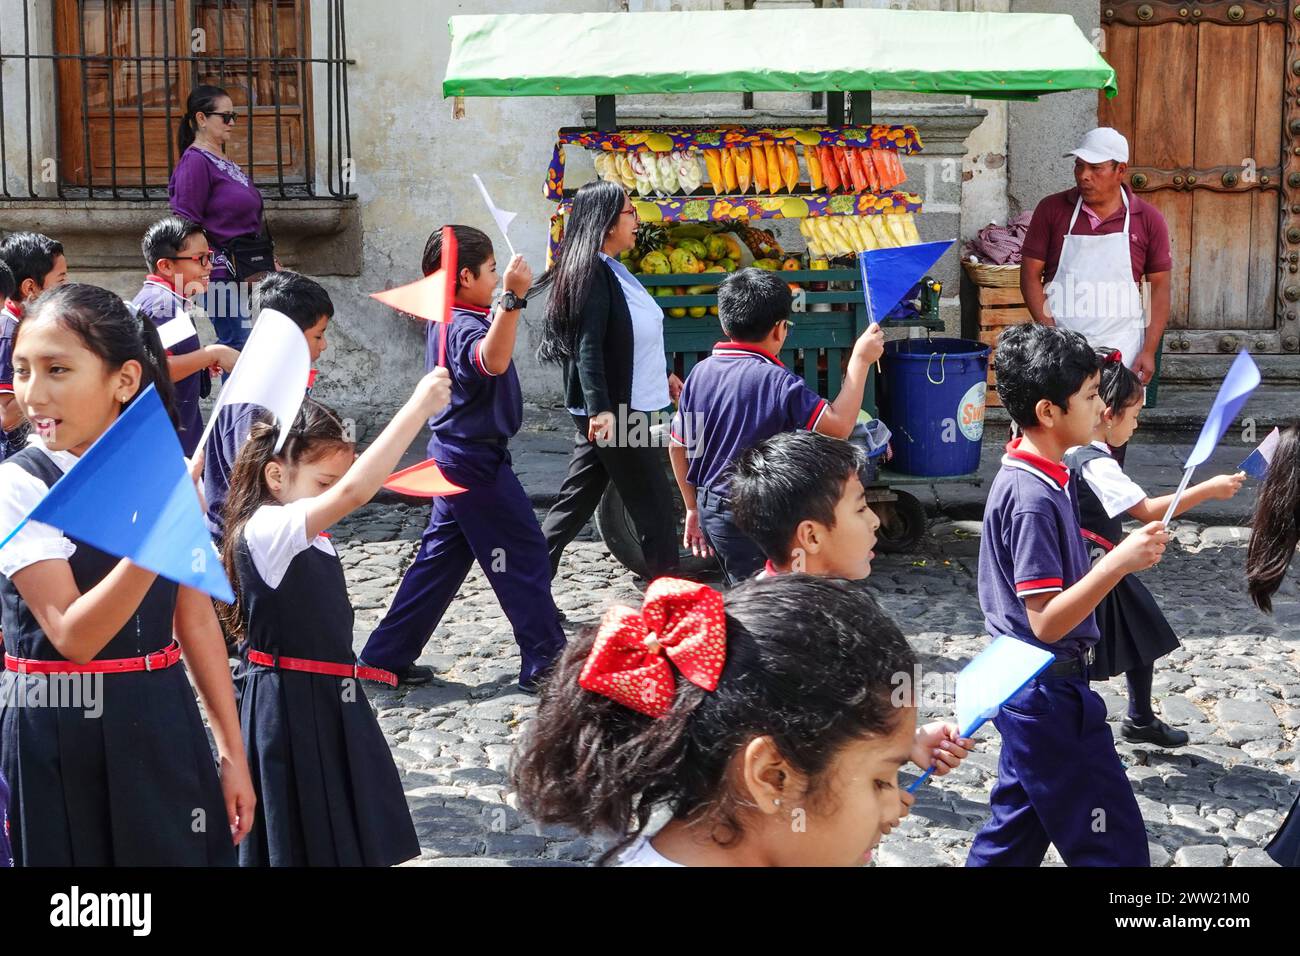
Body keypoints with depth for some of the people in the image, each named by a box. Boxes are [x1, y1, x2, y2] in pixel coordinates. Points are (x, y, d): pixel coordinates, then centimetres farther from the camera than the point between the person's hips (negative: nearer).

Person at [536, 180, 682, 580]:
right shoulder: (593, 273, -16)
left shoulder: (611, 270, 12)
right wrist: (600, 408, -29)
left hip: (628, 405, 9)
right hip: (613, 410, -9)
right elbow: (587, 346, -22)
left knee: (576, 502, 11)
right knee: (654, 504, 1)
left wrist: (663, 374, 28)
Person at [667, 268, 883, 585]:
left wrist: (693, 508, 20)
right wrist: (860, 360, -12)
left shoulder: (700, 373, 3)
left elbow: (677, 447, 9)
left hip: (711, 509, 8)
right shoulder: (776, 381, -19)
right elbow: (839, 426, -21)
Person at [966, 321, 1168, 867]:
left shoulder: (1037, 476, 6)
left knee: (1017, 828, 20)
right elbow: (1047, 620, -26)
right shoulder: (1033, 499, -25)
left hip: (1032, 689, 10)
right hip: (1048, 693, -10)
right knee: (1113, 846, -1)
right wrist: (1119, 562, -31)